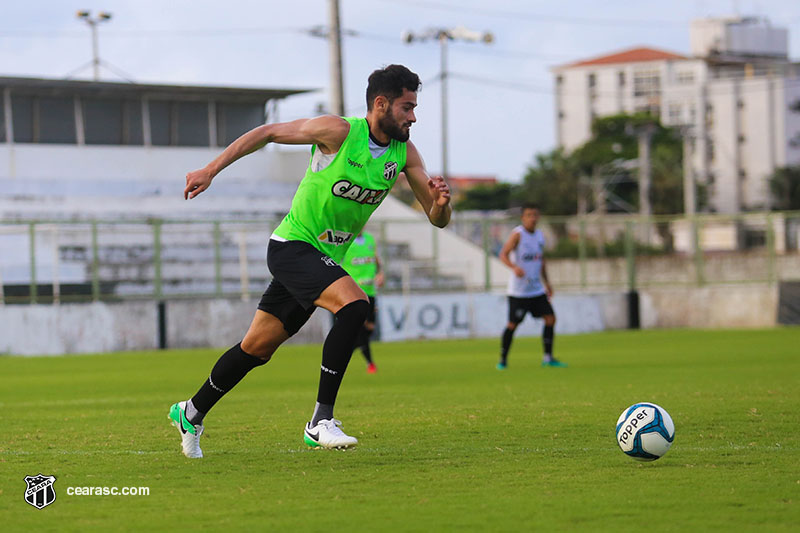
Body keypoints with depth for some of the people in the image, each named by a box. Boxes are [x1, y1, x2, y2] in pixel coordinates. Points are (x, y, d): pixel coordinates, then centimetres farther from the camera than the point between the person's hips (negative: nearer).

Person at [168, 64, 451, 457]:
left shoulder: (404, 153, 0)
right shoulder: (339, 131, -16)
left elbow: (438, 220, 1)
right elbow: (268, 132, -5)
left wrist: (440, 202, -23)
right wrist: (211, 170, -7)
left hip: (325, 260, 7)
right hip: (293, 245, -7)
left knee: (256, 350, 13)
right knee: (354, 305, -29)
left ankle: (191, 413, 33)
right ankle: (321, 421, -26)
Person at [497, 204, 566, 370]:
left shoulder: (539, 235, 11)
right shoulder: (518, 234, -12)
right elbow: (503, 254, -23)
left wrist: (546, 283, 22)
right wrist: (514, 267, -40)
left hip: (537, 289, 7)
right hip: (518, 291, -7)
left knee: (550, 318, -1)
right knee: (512, 324, -4)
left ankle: (548, 358, 6)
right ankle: (503, 360, 9)